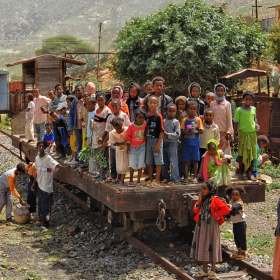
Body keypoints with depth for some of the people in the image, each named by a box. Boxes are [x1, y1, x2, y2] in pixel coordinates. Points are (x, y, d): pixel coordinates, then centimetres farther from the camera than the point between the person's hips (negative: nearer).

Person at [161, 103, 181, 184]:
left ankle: (174, 179, -2)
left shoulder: (176, 122, -5)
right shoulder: (164, 121, 8)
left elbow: (177, 135, -11)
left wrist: (168, 134, -15)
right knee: (164, 162, 13)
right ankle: (165, 177, 26)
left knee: (173, 161, -6)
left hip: (172, 143, -5)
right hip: (164, 143, 5)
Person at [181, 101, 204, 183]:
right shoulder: (185, 120, 3)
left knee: (195, 160, 6)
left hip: (195, 143, 0)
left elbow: (201, 131, -2)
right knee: (186, 161, 3)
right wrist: (186, 132, -18)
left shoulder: (198, 120, 1)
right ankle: (186, 177, 7)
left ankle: (195, 177, 15)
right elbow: (182, 131, 2)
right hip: (186, 143, 0)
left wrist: (194, 132, -16)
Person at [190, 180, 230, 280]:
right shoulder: (202, 199, 8)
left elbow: (226, 209, -19)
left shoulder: (215, 200, -12)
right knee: (202, 247, 11)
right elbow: (195, 211, 3)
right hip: (201, 226, 7)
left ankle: (213, 271, 13)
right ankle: (204, 270, 21)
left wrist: (216, 214, -12)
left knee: (212, 247, 2)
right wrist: (199, 201, -8)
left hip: (211, 226, -7)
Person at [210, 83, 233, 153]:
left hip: (224, 132, -3)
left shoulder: (227, 104, 0)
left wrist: (229, 132, -6)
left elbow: (229, 119, -1)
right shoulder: (212, 104, 8)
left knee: (224, 150, -3)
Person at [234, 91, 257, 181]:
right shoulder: (239, 110, -4)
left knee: (252, 153, 5)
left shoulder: (253, 109, 6)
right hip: (243, 134, -3)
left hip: (252, 133, 3)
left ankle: (250, 173, 15)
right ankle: (241, 173, 14)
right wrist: (235, 136, -5)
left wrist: (255, 124, 7)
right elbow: (236, 123, -1)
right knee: (242, 154, 4)